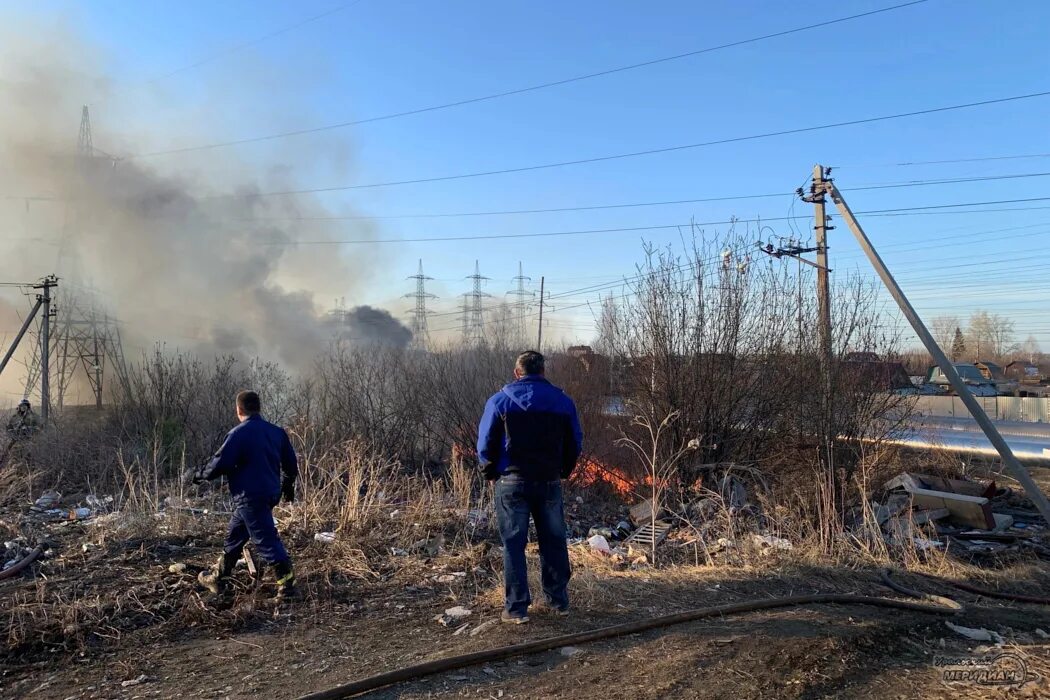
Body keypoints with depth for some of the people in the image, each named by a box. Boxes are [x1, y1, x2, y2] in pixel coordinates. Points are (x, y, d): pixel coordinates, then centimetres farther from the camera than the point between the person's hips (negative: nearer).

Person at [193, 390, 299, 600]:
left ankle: (287, 582, -2)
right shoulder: (277, 432, 6)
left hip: (249, 497, -8)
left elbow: (220, 464, -15)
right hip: (270, 494, 8)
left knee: (265, 540, -3)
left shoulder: (239, 434, -15)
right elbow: (290, 463, 12)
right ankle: (219, 579, 33)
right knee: (234, 537, 21)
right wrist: (288, 486, 28)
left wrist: (200, 475, 6)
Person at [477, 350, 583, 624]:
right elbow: (575, 445, 6)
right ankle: (559, 601, 24)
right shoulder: (563, 401, 4)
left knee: (513, 544, 4)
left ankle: (516, 608, 6)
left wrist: (492, 474, 9)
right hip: (550, 483, 3)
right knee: (554, 542, 14)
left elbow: (485, 445, -4)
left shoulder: (500, 400, -3)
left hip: (512, 482, -2)